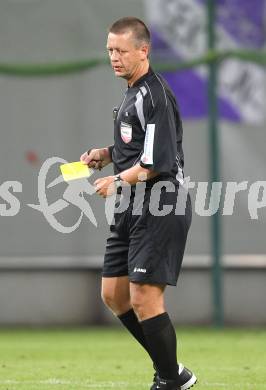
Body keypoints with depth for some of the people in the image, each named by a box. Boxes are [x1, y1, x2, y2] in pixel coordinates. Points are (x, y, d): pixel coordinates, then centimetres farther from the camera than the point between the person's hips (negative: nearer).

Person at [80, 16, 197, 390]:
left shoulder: (155, 95, -16)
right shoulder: (133, 93, 15)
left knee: (144, 299, -11)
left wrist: (117, 181, -14)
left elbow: (158, 163, -21)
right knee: (113, 294, 11)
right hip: (133, 209, 10)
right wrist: (106, 154, 11)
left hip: (160, 209, -10)